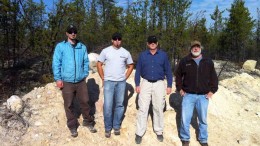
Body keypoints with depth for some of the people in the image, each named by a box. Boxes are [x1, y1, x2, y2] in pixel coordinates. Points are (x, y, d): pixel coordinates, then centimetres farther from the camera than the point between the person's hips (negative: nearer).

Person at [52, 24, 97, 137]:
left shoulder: (82, 47, 5)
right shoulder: (60, 46, -3)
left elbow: (86, 62, 10)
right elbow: (56, 63, -5)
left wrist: (85, 75, 3)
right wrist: (58, 78, -8)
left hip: (81, 81, 2)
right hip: (67, 82, -2)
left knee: (84, 102, 12)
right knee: (69, 105, 10)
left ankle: (88, 122, 32)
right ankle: (73, 126, 27)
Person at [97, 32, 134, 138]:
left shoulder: (125, 52, 4)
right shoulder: (106, 51, -1)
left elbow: (131, 66, 14)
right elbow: (99, 64, 4)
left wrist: (125, 77, 5)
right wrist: (103, 78, -1)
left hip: (121, 82, 2)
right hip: (109, 82, -2)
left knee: (119, 105, 9)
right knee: (108, 105, -2)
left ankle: (116, 126, 24)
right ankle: (108, 128, 15)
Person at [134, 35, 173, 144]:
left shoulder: (163, 55, 1)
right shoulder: (142, 55, 2)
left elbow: (168, 71, 3)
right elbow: (138, 71, 4)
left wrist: (169, 85, 0)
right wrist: (137, 85, -2)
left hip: (159, 84, 0)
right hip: (146, 83, 0)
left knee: (158, 109, 9)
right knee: (143, 109, 0)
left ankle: (159, 131, 24)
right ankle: (139, 133, 9)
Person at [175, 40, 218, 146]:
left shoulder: (208, 62, 3)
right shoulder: (184, 61, -1)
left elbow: (213, 77, 10)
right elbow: (178, 75, 9)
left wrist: (212, 90, 3)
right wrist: (180, 89, 3)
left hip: (203, 96, 1)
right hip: (188, 95, -1)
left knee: (203, 120, 13)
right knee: (185, 119, 0)